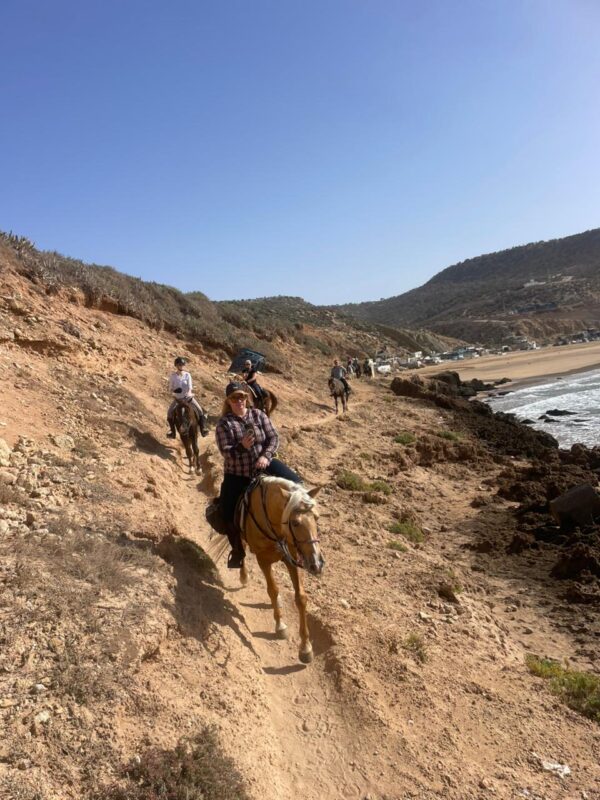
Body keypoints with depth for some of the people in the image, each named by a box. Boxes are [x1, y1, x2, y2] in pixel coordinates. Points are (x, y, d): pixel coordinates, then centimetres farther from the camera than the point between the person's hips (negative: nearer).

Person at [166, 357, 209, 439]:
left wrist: (189, 394, -27)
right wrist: (174, 391, -24)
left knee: (199, 410, -13)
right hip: (177, 398, 0)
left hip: (188, 397, 0)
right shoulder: (173, 376, -4)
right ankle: (172, 430, 5)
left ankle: (203, 428, 1)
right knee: (169, 413, -15)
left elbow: (190, 387, -8)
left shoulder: (187, 375, -4)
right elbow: (170, 389, -2)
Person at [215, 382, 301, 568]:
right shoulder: (224, 423, -8)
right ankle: (237, 550, 17)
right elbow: (225, 451, -16)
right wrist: (242, 447, -35)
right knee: (229, 513, -8)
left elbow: (273, 437, -3)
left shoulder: (258, 415, -1)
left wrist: (265, 456, -19)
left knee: (294, 484, -16)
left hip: (263, 465, 2)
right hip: (237, 474, -1)